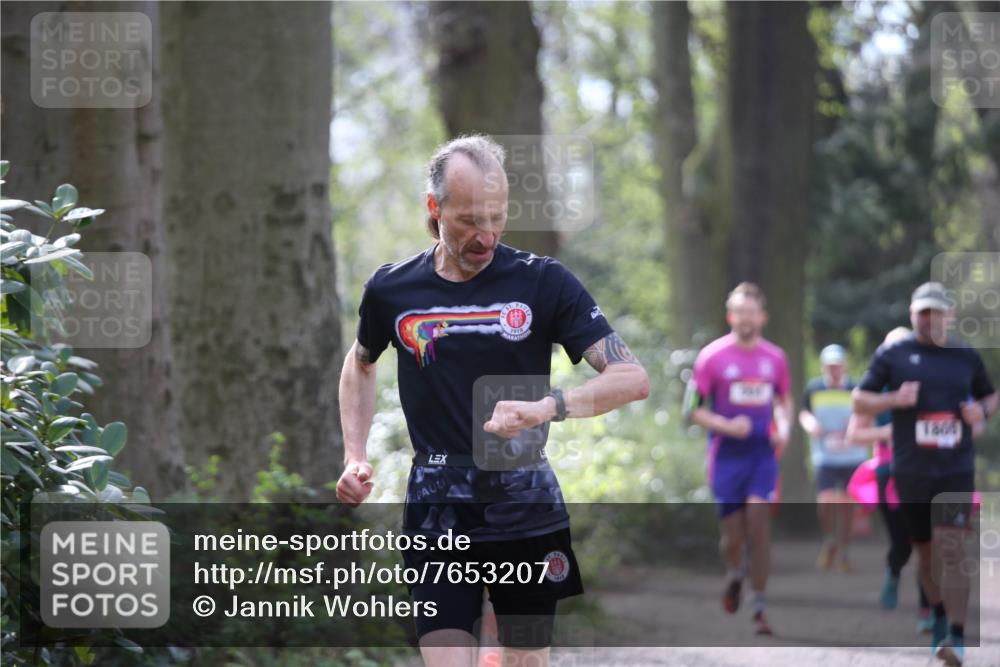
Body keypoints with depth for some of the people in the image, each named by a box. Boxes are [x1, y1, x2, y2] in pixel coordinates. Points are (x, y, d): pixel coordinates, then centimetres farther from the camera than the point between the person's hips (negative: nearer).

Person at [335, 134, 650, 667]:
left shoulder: (543, 282, -5)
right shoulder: (391, 289, 1)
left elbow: (632, 378, -10)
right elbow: (360, 364, 24)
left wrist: (547, 408, -26)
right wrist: (354, 458, 10)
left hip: (526, 507, 0)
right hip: (437, 509, 0)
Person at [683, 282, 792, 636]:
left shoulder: (775, 358, 6)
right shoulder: (712, 356, -4)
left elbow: (784, 400, 22)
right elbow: (692, 410, -3)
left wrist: (783, 429, 2)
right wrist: (727, 426, -17)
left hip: (763, 452, 1)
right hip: (726, 456, -1)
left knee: (758, 523, -13)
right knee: (732, 537, 1)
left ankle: (759, 607, -8)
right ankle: (734, 575, 37)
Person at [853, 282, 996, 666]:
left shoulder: (966, 356, 8)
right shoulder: (892, 354, 3)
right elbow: (859, 401, 5)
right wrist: (893, 399, -13)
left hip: (956, 471, -1)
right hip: (911, 472, 1)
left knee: (951, 549, -15)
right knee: (925, 552, 12)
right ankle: (939, 617, 36)